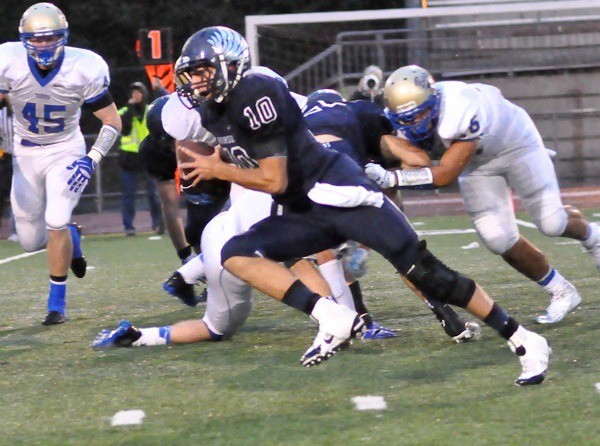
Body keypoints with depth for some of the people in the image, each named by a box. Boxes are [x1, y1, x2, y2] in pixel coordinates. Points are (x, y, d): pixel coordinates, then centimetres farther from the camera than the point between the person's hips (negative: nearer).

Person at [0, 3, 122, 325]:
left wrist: (93, 160, -23)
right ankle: (71, 237, 41)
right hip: (26, 155, 2)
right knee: (30, 241, 5)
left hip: (66, 152, -2)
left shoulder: (84, 69, -20)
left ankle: (57, 302, -2)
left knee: (56, 223, -20)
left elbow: (113, 123, -11)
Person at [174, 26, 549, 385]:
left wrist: (218, 170, -10)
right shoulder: (213, 112, 8)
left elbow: (275, 180, -20)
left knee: (424, 271, -11)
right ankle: (333, 319, -19)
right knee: (236, 254, -11)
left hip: (338, 192, -9)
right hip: (303, 214, 9)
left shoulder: (254, 95, -19)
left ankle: (523, 341, -3)